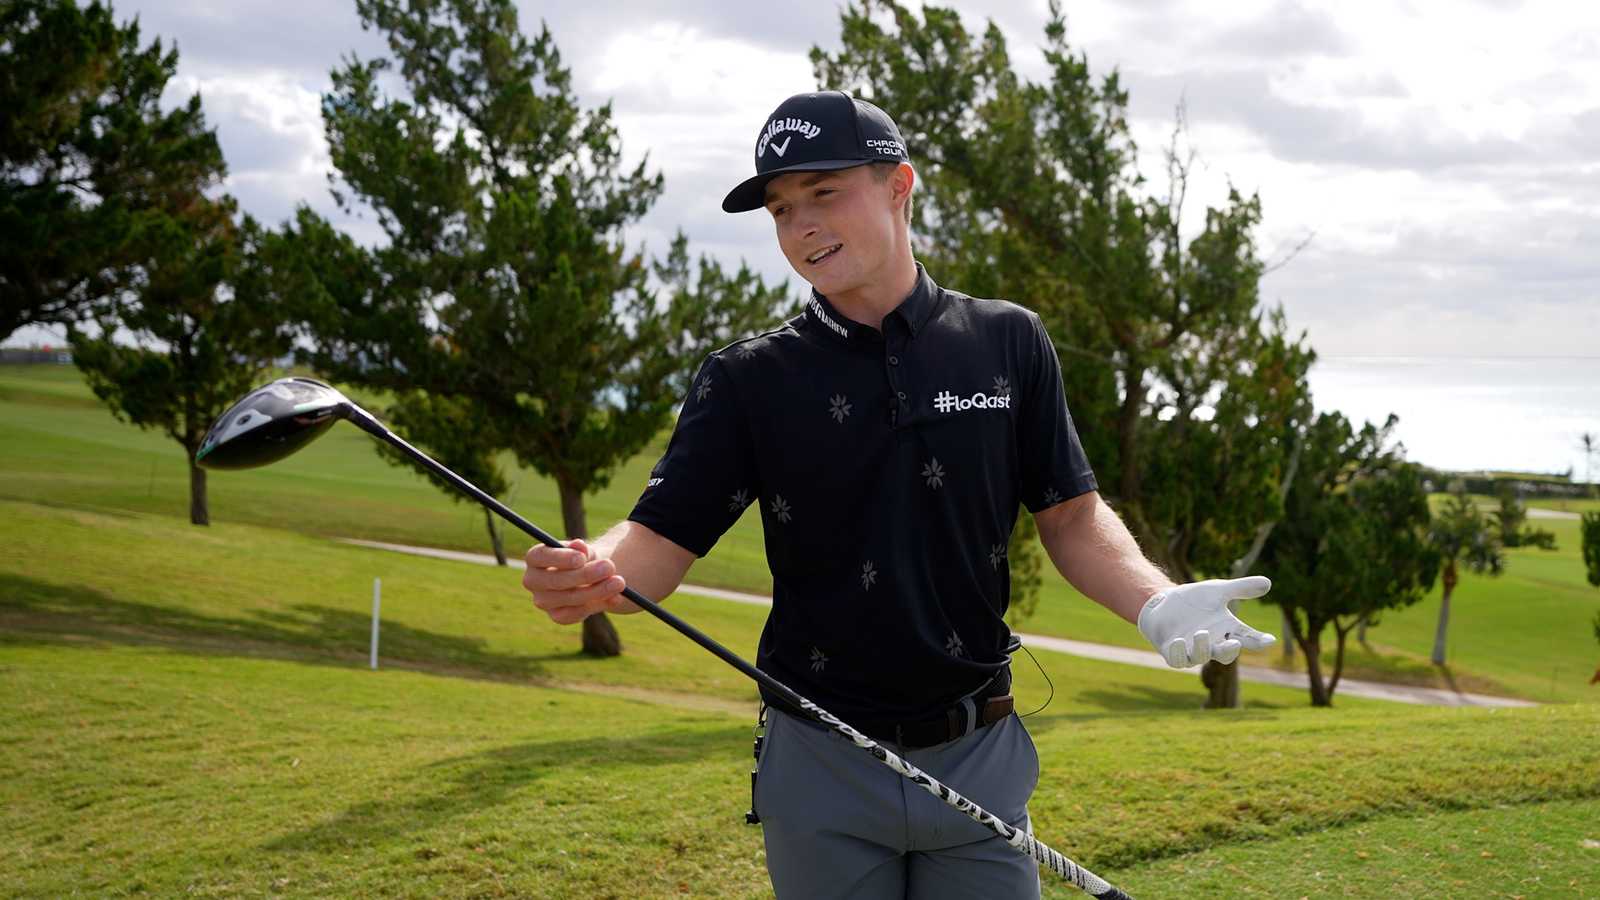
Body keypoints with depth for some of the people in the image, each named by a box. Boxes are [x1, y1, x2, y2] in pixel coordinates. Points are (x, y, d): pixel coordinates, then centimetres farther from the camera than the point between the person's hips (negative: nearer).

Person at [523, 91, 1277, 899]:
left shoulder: (1008, 342, 1)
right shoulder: (748, 379, -2)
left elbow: (1070, 517, 5)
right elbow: (661, 541, -6)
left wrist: (1157, 605, -14)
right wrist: (592, 576, -29)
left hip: (979, 758, 1)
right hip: (821, 769, 0)